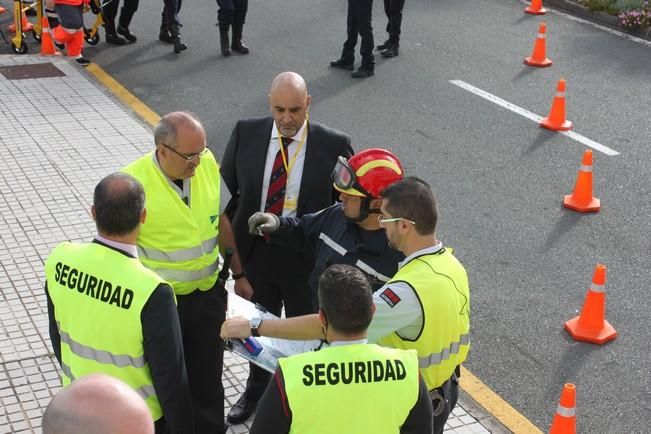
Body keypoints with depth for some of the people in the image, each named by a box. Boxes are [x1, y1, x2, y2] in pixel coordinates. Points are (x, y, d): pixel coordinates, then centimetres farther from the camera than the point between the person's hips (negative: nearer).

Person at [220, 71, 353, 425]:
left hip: (307, 259, -3)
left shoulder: (334, 144, -16)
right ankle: (256, 390, 52)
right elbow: (226, 192, 1)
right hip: (255, 253, 3)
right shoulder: (246, 133, -9)